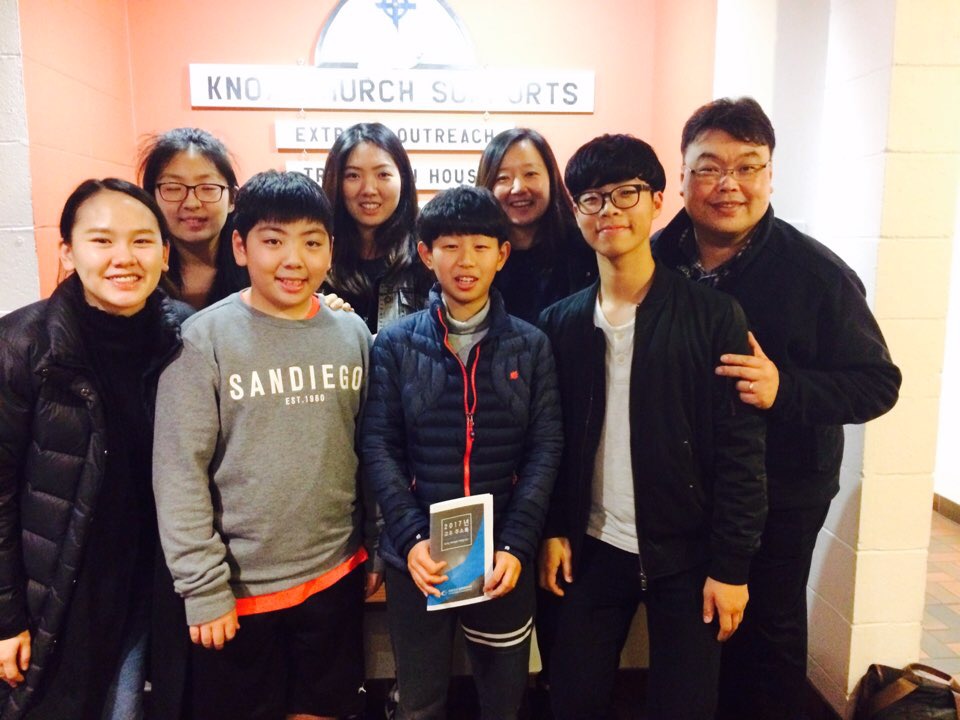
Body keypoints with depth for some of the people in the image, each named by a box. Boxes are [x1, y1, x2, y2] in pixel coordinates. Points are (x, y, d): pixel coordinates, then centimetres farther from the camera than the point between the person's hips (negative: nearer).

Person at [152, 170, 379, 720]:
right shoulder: (204, 339, -11)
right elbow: (179, 473, -11)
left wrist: (376, 550, 9)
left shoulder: (353, 334, 1)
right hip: (238, 589, -3)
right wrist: (204, 589, -11)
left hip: (337, 575, 3)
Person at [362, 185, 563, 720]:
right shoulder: (396, 344, 0)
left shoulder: (531, 345, 1)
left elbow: (546, 448, -3)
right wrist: (410, 536, -15)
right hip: (418, 555, 0)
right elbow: (379, 446, -4)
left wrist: (517, 545, -12)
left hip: (503, 557, 1)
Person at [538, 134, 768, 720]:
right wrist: (554, 531, 2)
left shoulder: (714, 315, -9)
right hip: (593, 548, 3)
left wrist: (731, 563, -11)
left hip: (687, 554, -2)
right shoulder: (561, 321, 1)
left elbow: (741, 448, -10)